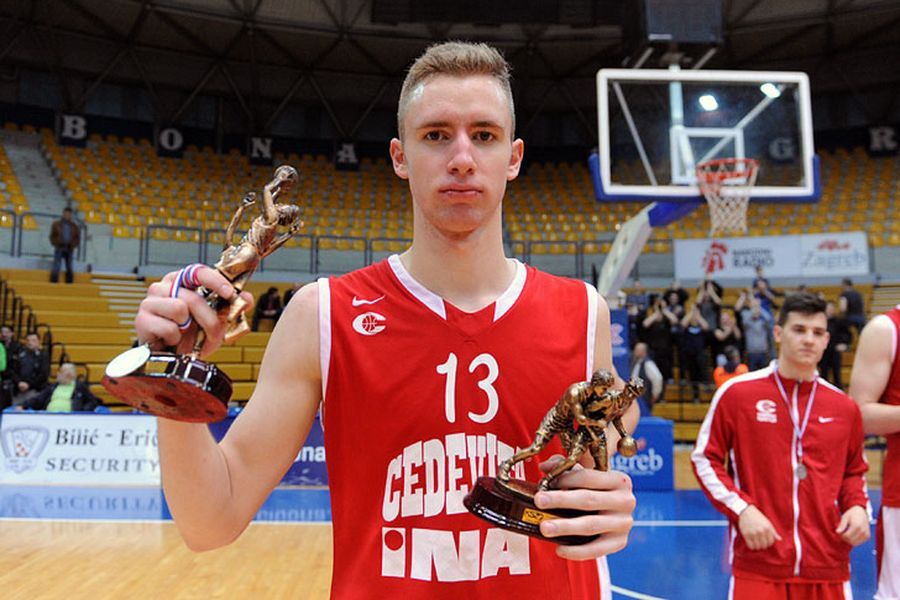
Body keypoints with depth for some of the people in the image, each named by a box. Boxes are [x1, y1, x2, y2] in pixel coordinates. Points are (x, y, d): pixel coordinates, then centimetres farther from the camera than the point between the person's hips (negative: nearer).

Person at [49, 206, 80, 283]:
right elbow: (52, 237, 7)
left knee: (69, 267, 3)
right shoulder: (56, 224, 6)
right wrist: (58, 244, -9)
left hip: (69, 249, 2)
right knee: (56, 266, -11)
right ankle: (54, 281, -9)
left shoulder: (74, 226, 11)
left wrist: (72, 245, -6)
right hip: (59, 249, -2)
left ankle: (69, 282, 6)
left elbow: (77, 238, 11)